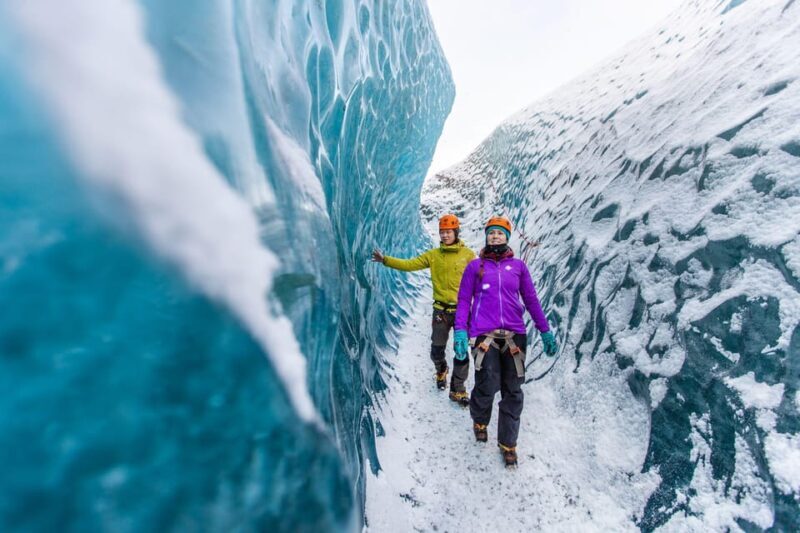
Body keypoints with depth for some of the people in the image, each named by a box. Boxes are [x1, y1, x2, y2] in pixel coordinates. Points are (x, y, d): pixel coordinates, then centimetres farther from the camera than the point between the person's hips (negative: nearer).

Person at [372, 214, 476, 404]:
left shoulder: (467, 254, -3)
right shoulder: (433, 255, 2)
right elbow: (410, 265, -2)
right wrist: (385, 260, -10)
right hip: (441, 310, 2)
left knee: (462, 352, 2)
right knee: (436, 351, 11)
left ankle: (458, 390, 20)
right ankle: (441, 371, 45)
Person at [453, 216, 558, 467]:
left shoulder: (518, 266, 11)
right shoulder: (475, 266, 7)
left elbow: (531, 300, 15)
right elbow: (463, 300, 5)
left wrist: (546, 331, 12)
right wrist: (460, 330, -7)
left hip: (514, 334, 2)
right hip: (484, 334, -2)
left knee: (513, 392, 5)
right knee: (487, 387, -4)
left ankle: (508, 443, 23)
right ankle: (479, 421, 29)